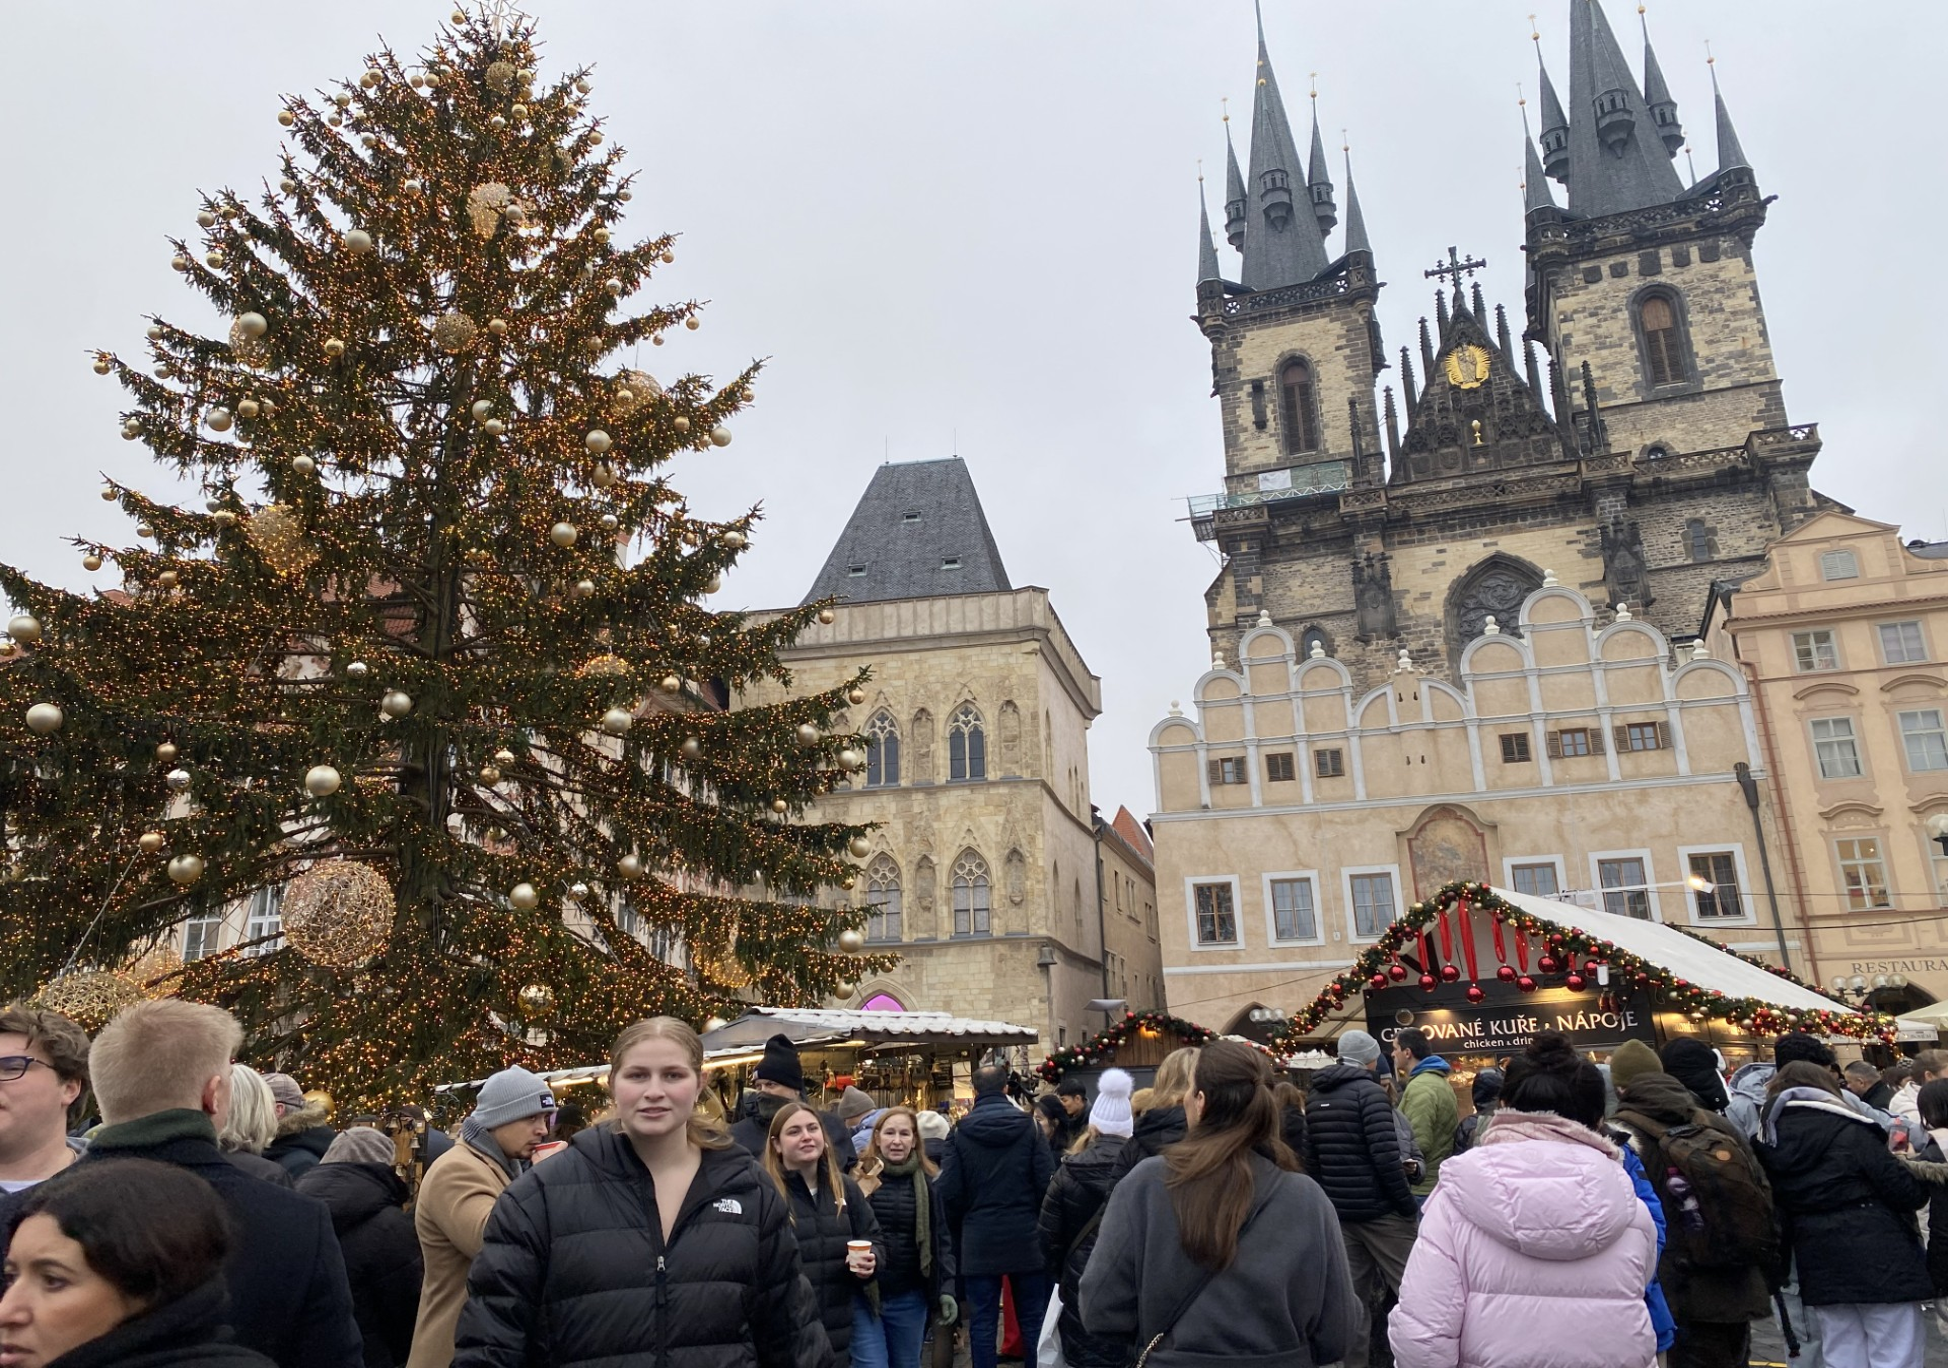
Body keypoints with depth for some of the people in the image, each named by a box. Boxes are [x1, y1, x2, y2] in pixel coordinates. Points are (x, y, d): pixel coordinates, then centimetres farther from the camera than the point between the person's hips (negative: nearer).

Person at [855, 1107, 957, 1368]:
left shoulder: (928, 1182, 3)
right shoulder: (858, 1176, -5)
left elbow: (940, 1239, 7)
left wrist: (946, 1289, 2)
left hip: (909, 1298, 3)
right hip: (863, 1295, -3)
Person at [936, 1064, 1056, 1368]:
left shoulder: (960, 1133, -6)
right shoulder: (1029, 1128, -6)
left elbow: (949, 1191, -7)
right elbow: (1048, 1183, -8)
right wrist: (1036, 1218, 9)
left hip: (979, 1240, 0)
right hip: (1026, 1238, 0)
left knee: (982, 1322, 7)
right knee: (1034, 1320, 10)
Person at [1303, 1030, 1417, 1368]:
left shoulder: (1315, 1098, 11)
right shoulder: (1369, 1091, -10)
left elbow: (1311, 1161, 12)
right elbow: (1386, 1157, -18)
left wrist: (1327, 1201, 16)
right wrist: (1409, 1204, -10)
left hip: (1339, 1211, 7)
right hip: (1379, 1209, -7)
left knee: (1352, 1296, 10)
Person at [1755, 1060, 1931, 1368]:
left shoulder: (1768, 1140, 6)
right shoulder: (1848, 1131, -12)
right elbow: (1905, 1191, -9)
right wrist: (1922, 1181, 11)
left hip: (1819, 1268, 5)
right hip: (1877, 1261, -5)